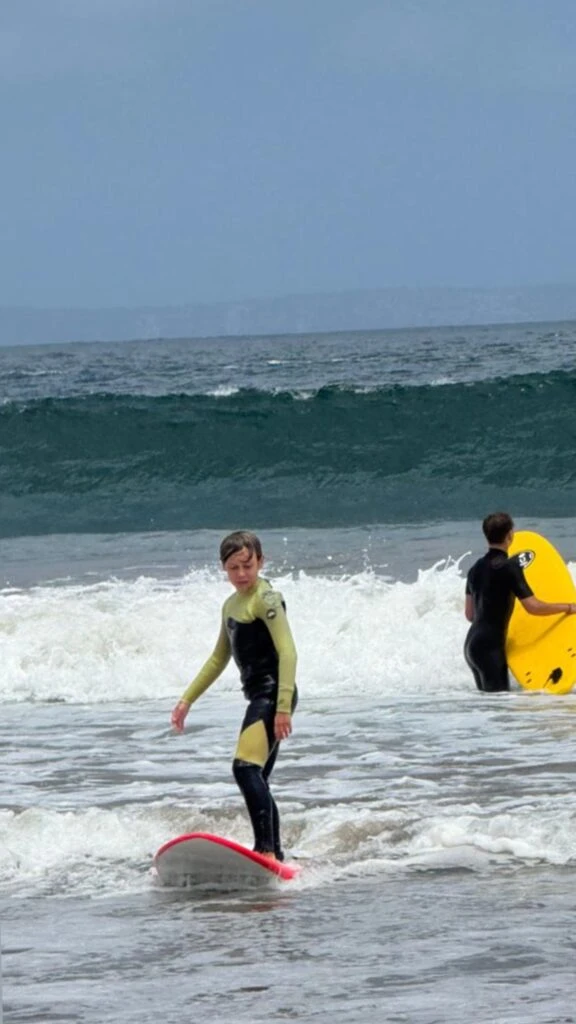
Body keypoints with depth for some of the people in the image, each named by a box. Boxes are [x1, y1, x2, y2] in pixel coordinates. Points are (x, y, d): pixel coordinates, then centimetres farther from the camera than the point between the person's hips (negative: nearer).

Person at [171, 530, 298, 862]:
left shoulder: (266, 600, -9)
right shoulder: (231, 606, 19)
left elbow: (288, 652, -18)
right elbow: (220, 658, 30)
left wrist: (284, 706, -27)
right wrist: (187, 700, 29)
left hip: (273, 693, -10)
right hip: (259, 697, 10)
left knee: (246, 766, -24)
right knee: (256, 779, 13)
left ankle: (266, 849, -33)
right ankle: (276, 855, 18)